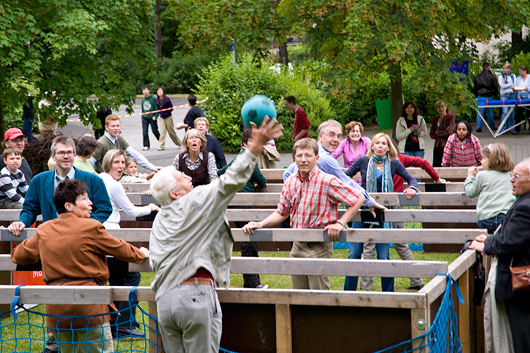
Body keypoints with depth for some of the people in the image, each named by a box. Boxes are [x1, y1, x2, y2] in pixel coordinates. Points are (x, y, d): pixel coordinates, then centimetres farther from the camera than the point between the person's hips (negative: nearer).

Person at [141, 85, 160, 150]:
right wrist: (142, 116, 15)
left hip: (152, 118, -4)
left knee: (155, 131, 5)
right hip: (145, 118, 4)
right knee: (145, 132, -4)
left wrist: (155, 116, -17)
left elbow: (156, 108, -8)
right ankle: (146, 145, 2)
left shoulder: (153, 98, -8)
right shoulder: (143, 99, 8)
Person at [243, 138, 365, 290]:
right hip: (297, 245, 6)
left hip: (319, 247, -6)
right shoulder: (290, 182, 7)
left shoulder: (327, 181, -12)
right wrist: (260, 224, 4)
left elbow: (358, 199, -10)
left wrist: (340, 223, -15)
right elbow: (282, 213, 17)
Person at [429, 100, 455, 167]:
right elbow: (432, 135, 8)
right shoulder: (435, 119, 13)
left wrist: (438, 132, 1)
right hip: (437, 146, 5)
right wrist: (442, 136, -6)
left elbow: (448, 131, -11)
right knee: (436, 166, -1)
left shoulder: (451, 117, -1)